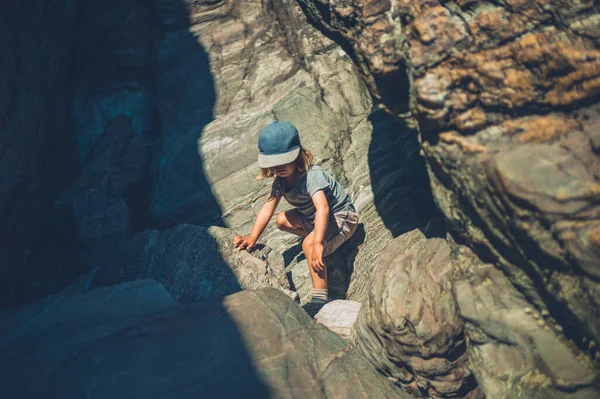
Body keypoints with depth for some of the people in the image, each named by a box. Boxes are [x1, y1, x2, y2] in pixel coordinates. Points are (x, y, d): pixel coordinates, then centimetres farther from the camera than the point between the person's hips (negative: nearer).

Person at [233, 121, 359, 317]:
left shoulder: (312, 175, -32)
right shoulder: (281, 180, -6)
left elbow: (323, 208, -46)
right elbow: (267, 208, -5)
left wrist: (317, 244, -56)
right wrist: (252, 238, -15)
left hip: (342, 216, -9)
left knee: (309, 244, -33)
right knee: (282, 221, 11)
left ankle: (320, 298, -30)